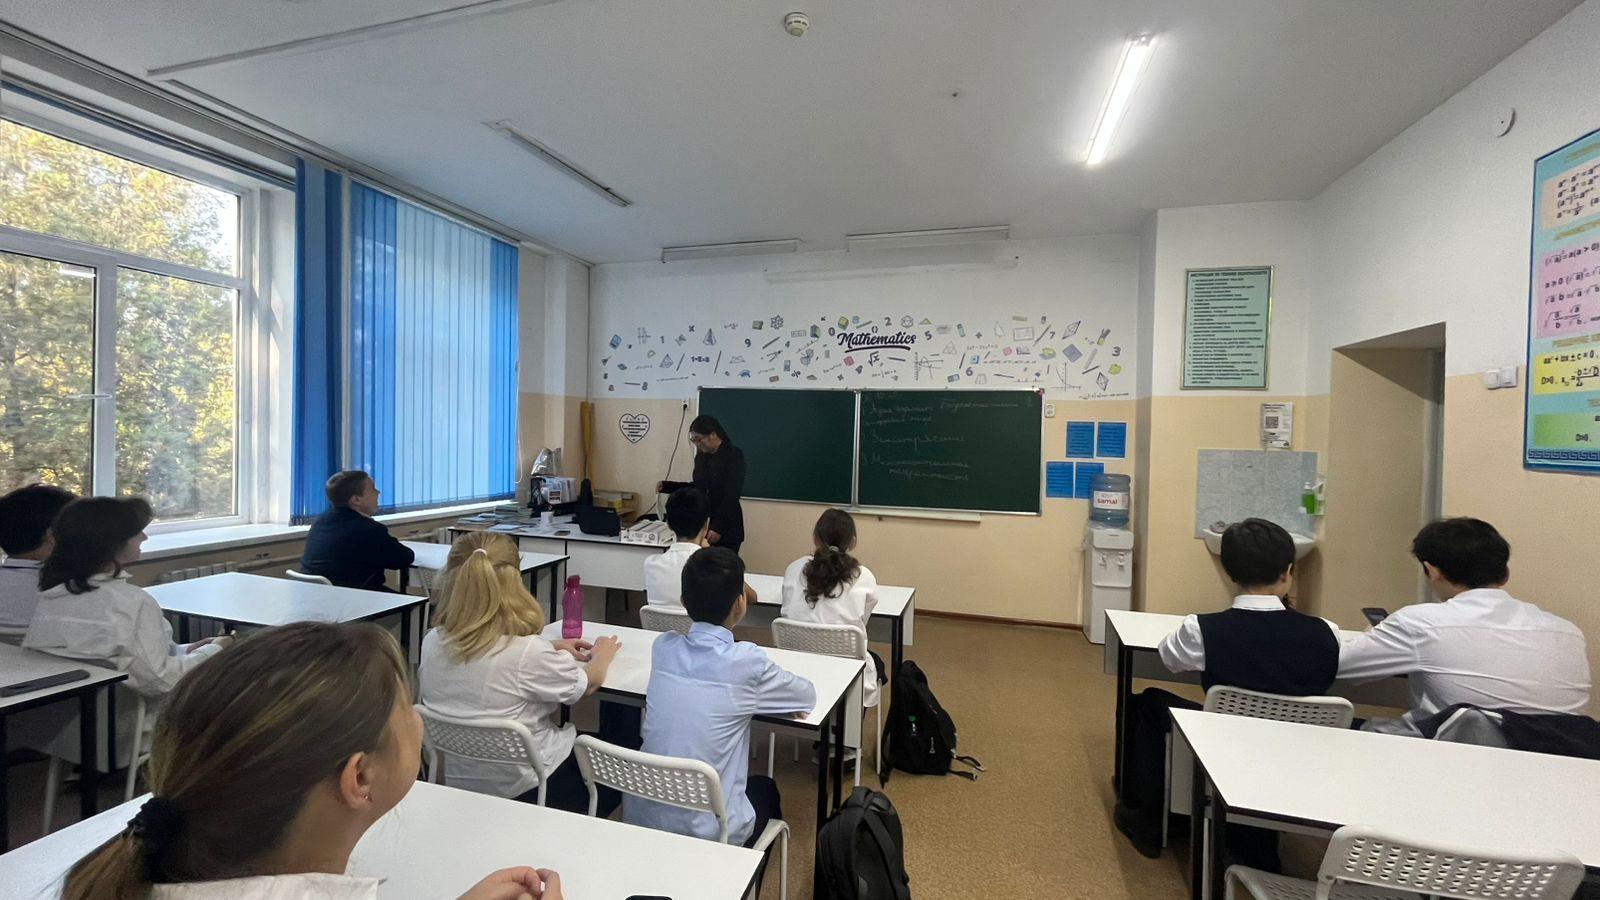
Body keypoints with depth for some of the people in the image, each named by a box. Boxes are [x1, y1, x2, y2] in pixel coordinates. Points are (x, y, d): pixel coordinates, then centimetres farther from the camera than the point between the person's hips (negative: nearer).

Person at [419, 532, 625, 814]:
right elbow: (587, 684, -10)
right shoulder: (528, 653, -30)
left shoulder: (433, 643, -12)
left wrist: (551, 649, 11)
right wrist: (602, 655, 9)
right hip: (522, 788, -6)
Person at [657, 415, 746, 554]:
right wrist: (666, 486, 13)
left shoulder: (734, 455, -10)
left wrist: (718, 528, -20)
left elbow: (732, 496, -16)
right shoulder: (701, 457, 10)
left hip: (726, 529, -6)